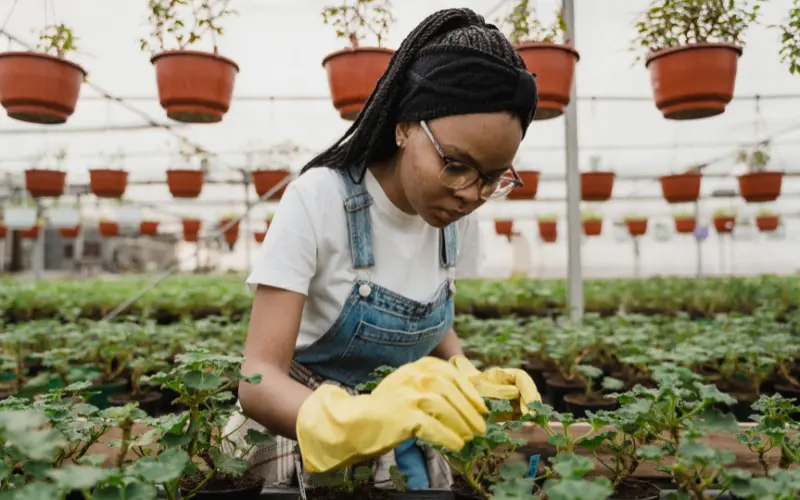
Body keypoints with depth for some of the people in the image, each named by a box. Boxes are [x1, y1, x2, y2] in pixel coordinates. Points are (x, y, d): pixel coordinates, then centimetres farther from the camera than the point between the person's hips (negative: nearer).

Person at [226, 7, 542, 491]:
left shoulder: (457, 217, -8)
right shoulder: (318, 200, -23)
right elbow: (258, 377, -27)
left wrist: (471, 382, -13)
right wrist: (355, 417, -46)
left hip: (401, 439, 4)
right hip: (300, 427, -4)